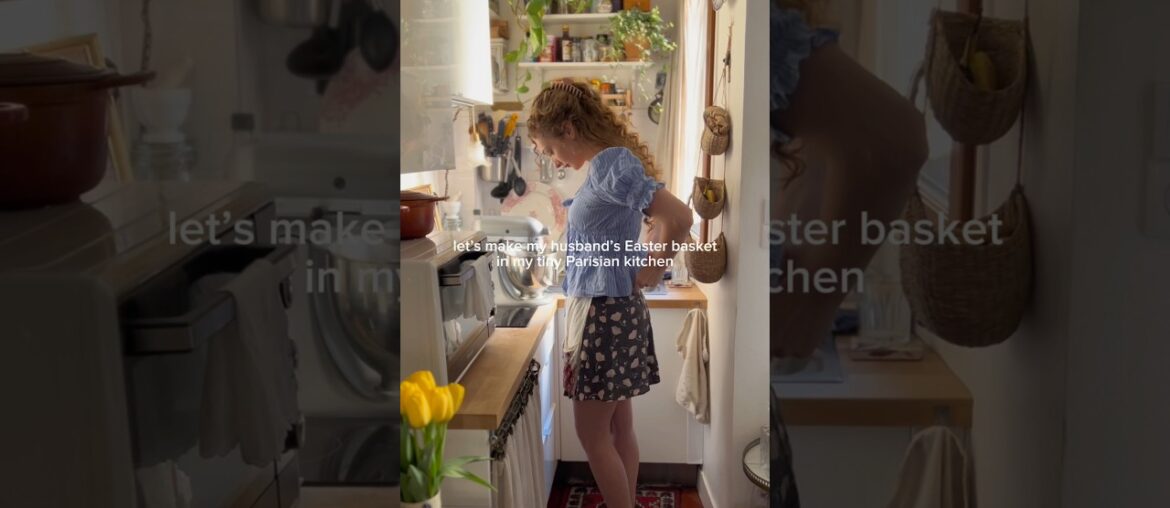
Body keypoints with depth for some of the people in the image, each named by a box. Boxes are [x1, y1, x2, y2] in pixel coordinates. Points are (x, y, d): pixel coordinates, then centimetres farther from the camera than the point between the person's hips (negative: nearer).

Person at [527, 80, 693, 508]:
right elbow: (659, 221, 21)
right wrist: (643, 266, 7)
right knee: (618, 429, 14)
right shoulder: (607, 165, 11)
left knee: (592, 434, -1)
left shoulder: (611, 164, -18)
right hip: (609, 311, 10)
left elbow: (679, 218, -28)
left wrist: (649, 273, -15)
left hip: (605, 314, -10)